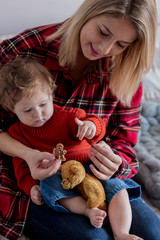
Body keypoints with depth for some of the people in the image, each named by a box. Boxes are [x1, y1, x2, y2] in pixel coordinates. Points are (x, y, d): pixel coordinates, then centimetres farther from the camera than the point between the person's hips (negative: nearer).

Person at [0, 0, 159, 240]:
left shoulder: (124, 72, -7)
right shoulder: (26, 49, -18)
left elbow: (124, 141, 0)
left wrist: (114, 163, -24)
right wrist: (27, 153, -29)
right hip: (30, 176, -3)